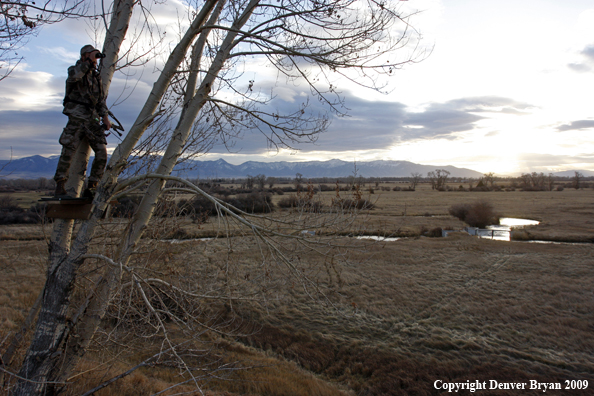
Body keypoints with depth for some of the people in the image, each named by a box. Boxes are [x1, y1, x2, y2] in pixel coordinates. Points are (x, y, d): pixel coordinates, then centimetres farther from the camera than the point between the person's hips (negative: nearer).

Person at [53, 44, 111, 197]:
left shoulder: (96, 76, 21)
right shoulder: (75, 69, 4)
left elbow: (101, 99, 21)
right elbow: (73, 76, -22)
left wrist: (105, 117, 7)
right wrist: (89, 61, -20)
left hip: (92, 119, 6)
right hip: (77, 117, -5)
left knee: (102, 152, -4)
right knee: (68, 152, -9)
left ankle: (91, 188, 3)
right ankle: (60, 188, -3)